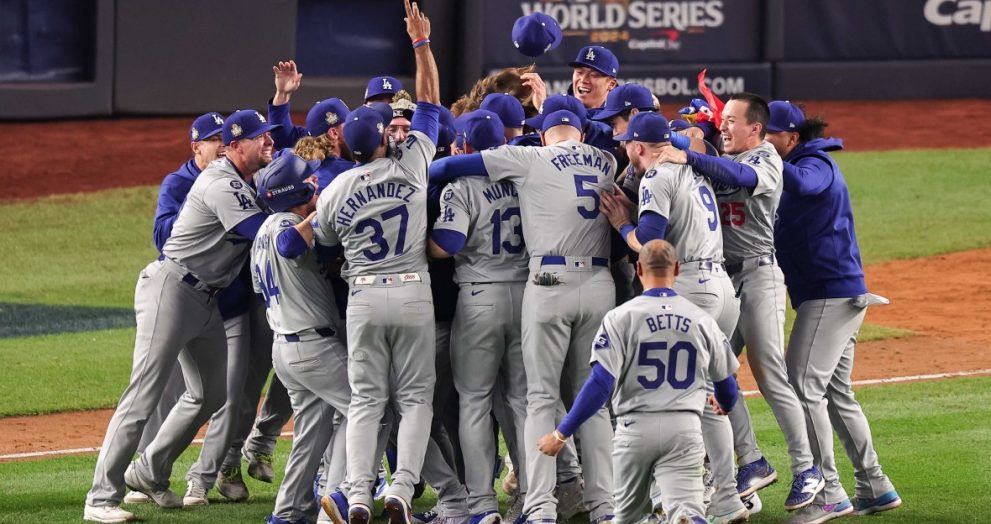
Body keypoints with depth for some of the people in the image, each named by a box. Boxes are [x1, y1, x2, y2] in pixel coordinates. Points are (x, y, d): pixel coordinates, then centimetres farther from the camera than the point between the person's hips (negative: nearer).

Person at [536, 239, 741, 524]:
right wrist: (725, 405, 45)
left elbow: (600, 384, -11)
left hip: (636, 427, -1)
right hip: (685, 429, 1)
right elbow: (726, 384, 20)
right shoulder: (702, 320, 7)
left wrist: (561, 434, -5)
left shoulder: (621, 317, -3)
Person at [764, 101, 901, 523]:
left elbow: (800, 185, -35)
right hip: (841, 296, 11)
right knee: (836, 394, 15)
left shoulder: (816, 164, -12)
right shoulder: (805, 165, 19)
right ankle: (875, 488, 20)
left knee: (804, 387, -14)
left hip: (831, 294, -11)